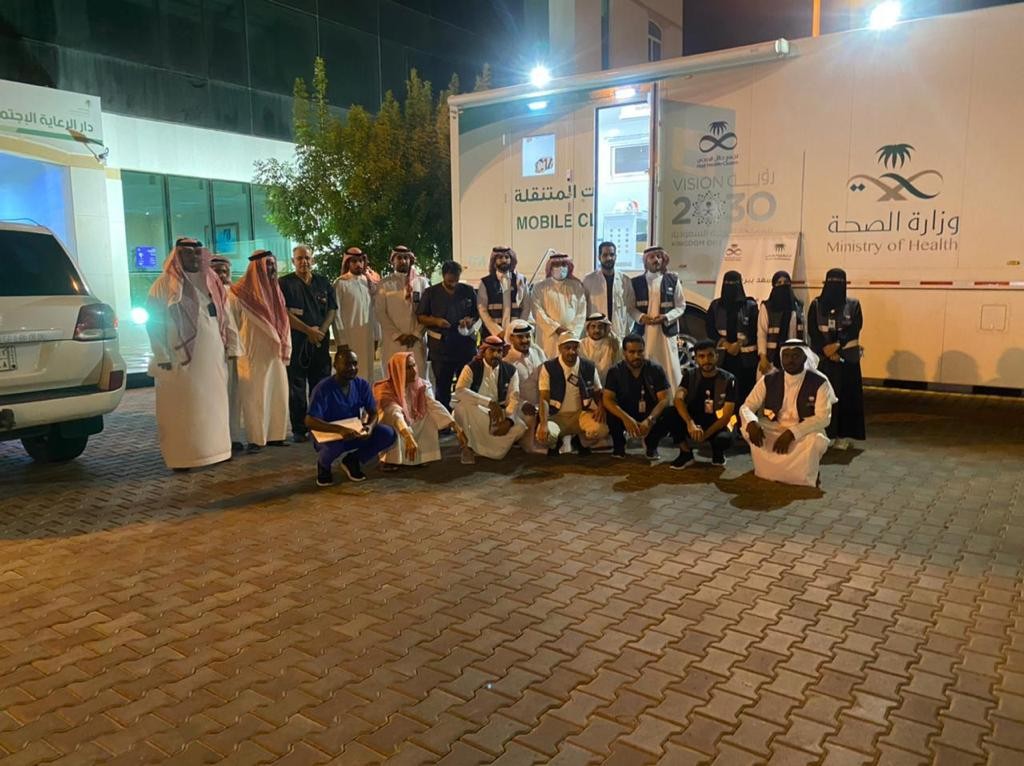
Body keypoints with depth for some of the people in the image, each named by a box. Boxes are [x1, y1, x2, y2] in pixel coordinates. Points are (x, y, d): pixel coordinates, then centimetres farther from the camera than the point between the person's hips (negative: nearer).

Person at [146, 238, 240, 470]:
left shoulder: (211, 282, 14)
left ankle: (215, 448, 21)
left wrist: (231, 346, 10)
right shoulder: (164, 285, -3)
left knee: (214, 404, 10)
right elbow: (154, 323, -6)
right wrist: (163, 357, -11)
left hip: (213, 357, 5)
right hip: (181, 358, -5)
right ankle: (181, 456, 5)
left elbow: (225, 316, 16)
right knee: (183, 408, -2)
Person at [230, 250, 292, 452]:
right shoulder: (242, 291, -7)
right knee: (256, 396, -4)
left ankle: (275, 435, 15)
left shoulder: (275, 290, 14)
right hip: (254, 352, -6)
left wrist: (285, 347, 11)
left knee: (278, 393, 7)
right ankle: (256, 439, 2)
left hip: (274, 352, 6)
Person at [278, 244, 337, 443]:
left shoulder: (323, 282, 13)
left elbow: (332, 309, 9)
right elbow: (284, 314, -6)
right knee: (297, 387, 0)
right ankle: (299, 429, 7)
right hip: (296, 341, -3)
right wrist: (309, 331, -10)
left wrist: (321, 330, -7)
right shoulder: (284, 283, 2)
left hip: (321, 341, 3)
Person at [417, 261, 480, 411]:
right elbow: (420, 316, 4)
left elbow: (478, 313, 13)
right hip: (441, 346, -1)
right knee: (442, 385, 6)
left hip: (466, 344, 1)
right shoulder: (431, 293, 3)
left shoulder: (468, 291, 7)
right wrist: (436, 321, -14)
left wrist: (471, 320, -10)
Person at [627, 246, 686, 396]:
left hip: (666, 331, 0)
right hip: (643, 331, 0)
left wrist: (666, 317, -12)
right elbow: (631, 307, 7)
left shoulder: (673, 281, 6)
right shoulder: (636, 282, 7)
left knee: (670, 369, -1)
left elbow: (681, 306, 6)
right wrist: (641, 317, -14)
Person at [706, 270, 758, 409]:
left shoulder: (750, 305, 4)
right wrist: (726, 344, -9)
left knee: (745, 390, -5)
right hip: (723, 356, 1)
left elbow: (755, 330, 0)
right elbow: (710, 330, 4)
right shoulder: (715, 305, 9)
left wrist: (739, 344, -12)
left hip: (746, 356, -1)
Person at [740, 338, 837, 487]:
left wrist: (792, 433, -31)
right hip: (773, 430, 3)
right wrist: (752, 423, -29)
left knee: (817, 440, -36)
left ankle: (800, 478, -4)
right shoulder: (769, 380, -3)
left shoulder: (819, 382, -10)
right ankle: (768, 472, 0)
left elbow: (823, 418, -18)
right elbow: (746, 407, -4)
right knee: (748, 429, -25)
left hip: (805, 434, -3)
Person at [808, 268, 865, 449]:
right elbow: (812, 330, -3)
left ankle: (844, 435, 8)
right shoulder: (816, 305, 5)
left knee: (846, 396, 1)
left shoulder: (853, 305, 4)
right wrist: (826, 350, -13)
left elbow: (854, 329, -6)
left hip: (847, 358, 0)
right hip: (822, 358, 0)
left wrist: (836, 345, -18)